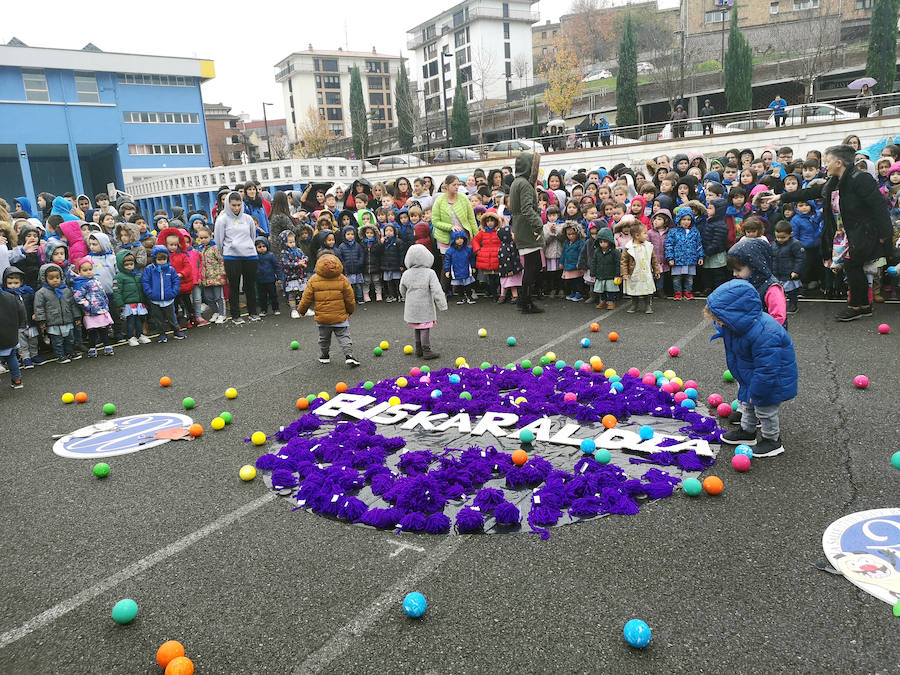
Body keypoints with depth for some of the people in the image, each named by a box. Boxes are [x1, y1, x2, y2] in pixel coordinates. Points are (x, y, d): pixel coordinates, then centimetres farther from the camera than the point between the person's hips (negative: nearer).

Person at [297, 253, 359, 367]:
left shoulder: (313, 280, -5)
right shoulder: (342, 279, -6)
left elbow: (306, 298, 0)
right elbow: (349, 298, -1)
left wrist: (301, 310, 15)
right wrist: (350, 311, 16)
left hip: (322, 318, 2)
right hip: (340, 317, -1)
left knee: (323, 338, 19)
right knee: (344, 337, 5)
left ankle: (324, 356, 31)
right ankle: (349, 356, -6)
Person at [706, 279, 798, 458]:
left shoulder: (763, 335, -41)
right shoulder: (735, 324, -16)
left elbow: (766, 370, -34)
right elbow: (733, 349, 6)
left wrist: (756, 392, -24)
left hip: (773, 377, -8)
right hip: (750, 374, 8)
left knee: (765, 409, 8)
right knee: (747, 403, 23)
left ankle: (773, 440, 29)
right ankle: (747, 431, 42)